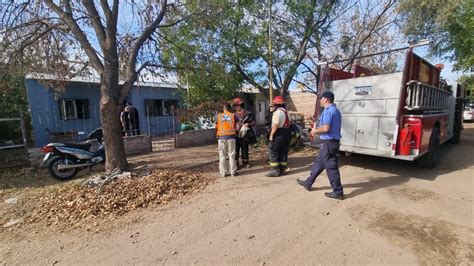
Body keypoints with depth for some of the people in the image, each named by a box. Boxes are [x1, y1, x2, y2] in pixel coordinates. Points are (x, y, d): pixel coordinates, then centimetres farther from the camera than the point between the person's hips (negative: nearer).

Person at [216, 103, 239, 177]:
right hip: (231, 137, 0)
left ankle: (223, 172, 12)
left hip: (221, 138, 1)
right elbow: (238, 126, 3)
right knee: (231, 155, 8)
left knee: (222, 156, 8)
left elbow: (216, 128, 6)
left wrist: (217, 136, 19)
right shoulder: (233, 116, 2)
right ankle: (233, 171, 12)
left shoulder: (219, 116, 4)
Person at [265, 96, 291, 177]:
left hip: (279, 134, -9)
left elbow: (275, 125, -22)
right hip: (286, 134, 9)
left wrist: (271, 135, -18)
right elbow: (288, 124, 15)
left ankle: (275, 171, 0)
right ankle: (282, 169, 20)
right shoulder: (287, 112, 15)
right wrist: (286, 132, 19)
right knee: (283, 153, 13)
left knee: (273, 153, -1)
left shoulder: (277, 112, -15)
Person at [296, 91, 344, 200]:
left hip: (328, 142, -11)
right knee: (318, 163, 17)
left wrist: (315, 131, -8)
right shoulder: (336, 110, 16)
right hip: (333, 141, 11)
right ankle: (308, 183, 28)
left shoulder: (328, 111, -16)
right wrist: (318, 129, 17)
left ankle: (338, 192, 11)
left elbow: (326, 128, -27)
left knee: (331, 167, 0)